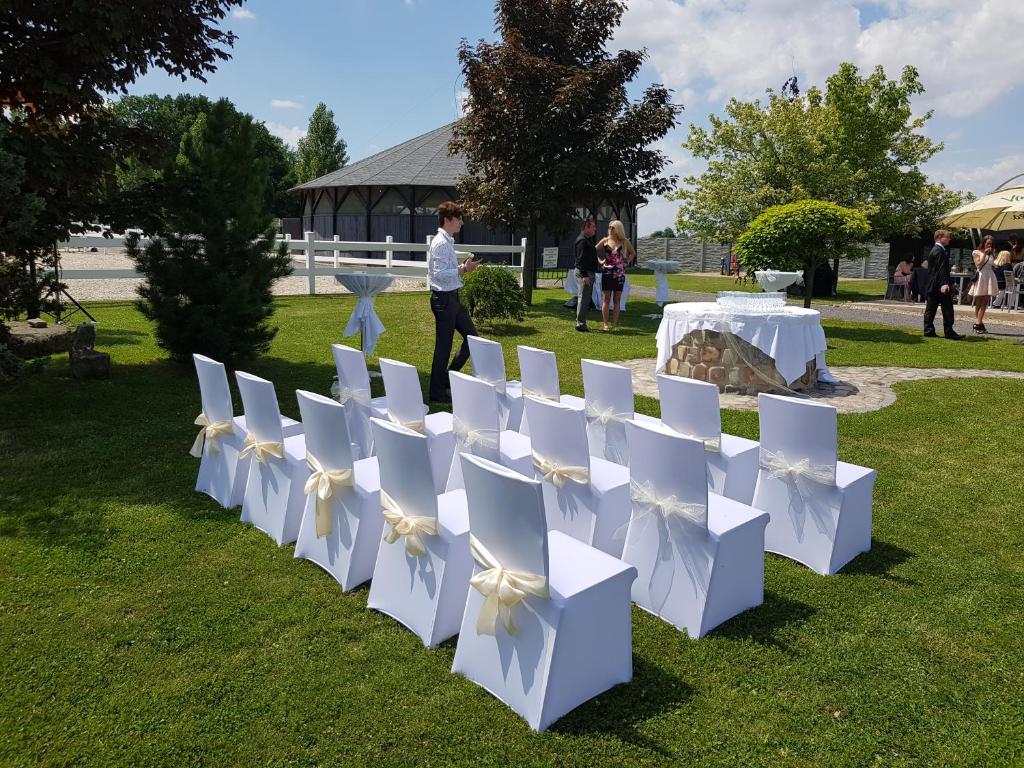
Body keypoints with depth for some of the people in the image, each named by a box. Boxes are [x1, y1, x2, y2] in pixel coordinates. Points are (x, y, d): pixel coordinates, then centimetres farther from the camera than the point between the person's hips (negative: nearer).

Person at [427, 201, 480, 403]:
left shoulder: (448, 241, 14)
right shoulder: (440, 243, -17)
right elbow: (440, 274, -24)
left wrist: (463, 267, 13)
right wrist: (464, 269, -22)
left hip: (452, 297, 10)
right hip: (443, 298, -10)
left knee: (471, 336, 14)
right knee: (443, 346, -1)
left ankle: (449, 377, 23)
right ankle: (437, 392, 11)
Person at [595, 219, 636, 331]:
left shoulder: (624, 242, 2)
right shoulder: (605, 241, 2)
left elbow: (633, 253, 16)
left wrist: (627, 262, 4)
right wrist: (599, 261, 0)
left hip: (619, 273, 1)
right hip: (607, 272, 0)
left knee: (617, 300, 4)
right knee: (607, 299, 1)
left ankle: (615, 325, 9)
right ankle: (605, 324, 4)